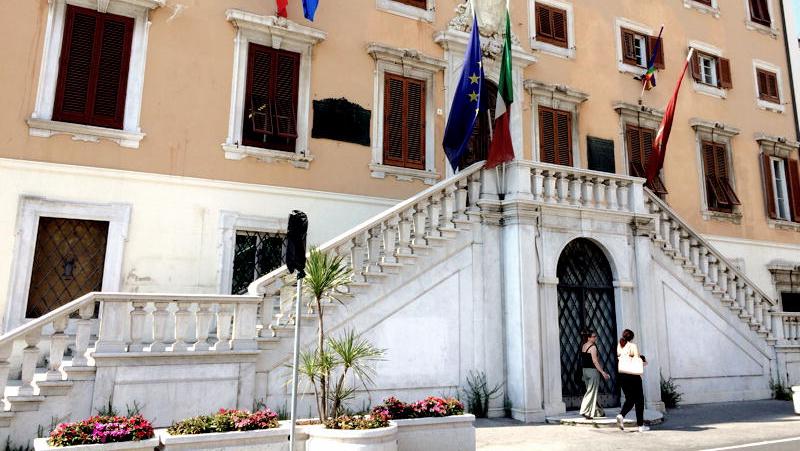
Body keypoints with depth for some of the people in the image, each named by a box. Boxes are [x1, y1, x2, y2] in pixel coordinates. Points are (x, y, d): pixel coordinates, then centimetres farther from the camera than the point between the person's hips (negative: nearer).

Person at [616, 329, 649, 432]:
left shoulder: (619, 346, 8)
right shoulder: (633, 346, -7)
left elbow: (619, 358, 9)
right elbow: (637, 361, -8)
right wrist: (644, 362, 14)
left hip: (621, 375, 5)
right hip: (633, 375, -5)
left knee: (629, 399, 13)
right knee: (639, 400, 8)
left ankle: (621, 415, -12)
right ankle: (641, 425, 11)